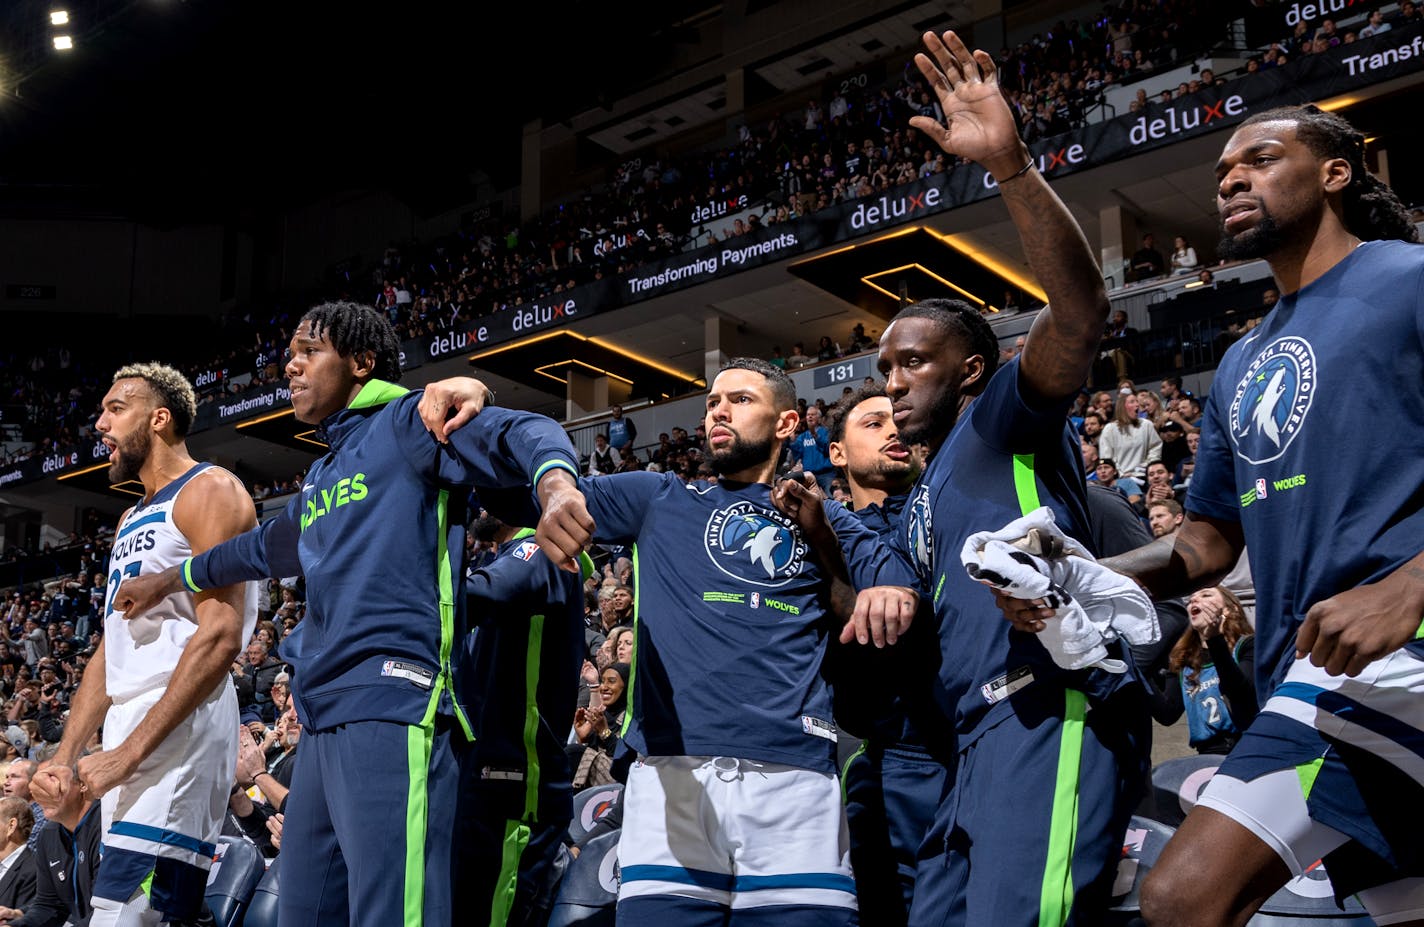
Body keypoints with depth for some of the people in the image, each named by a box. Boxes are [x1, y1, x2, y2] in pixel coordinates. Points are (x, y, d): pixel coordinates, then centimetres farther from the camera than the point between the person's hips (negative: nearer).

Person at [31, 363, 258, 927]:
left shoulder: (209, 492, -4)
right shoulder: (131, 521, 25)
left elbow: (220, 637, -16)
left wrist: (129, 752, -19)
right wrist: (66, 757, 11)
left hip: (182, 722, -9)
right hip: (128, 724, 9)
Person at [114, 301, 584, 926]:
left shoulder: (405, 422, 2)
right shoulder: (323, 477, 28)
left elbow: (522, 435, -15)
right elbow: (265, 548, 46)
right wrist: (169, 581, 59)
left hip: (389, 711, -9)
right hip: (322, 724, 9)